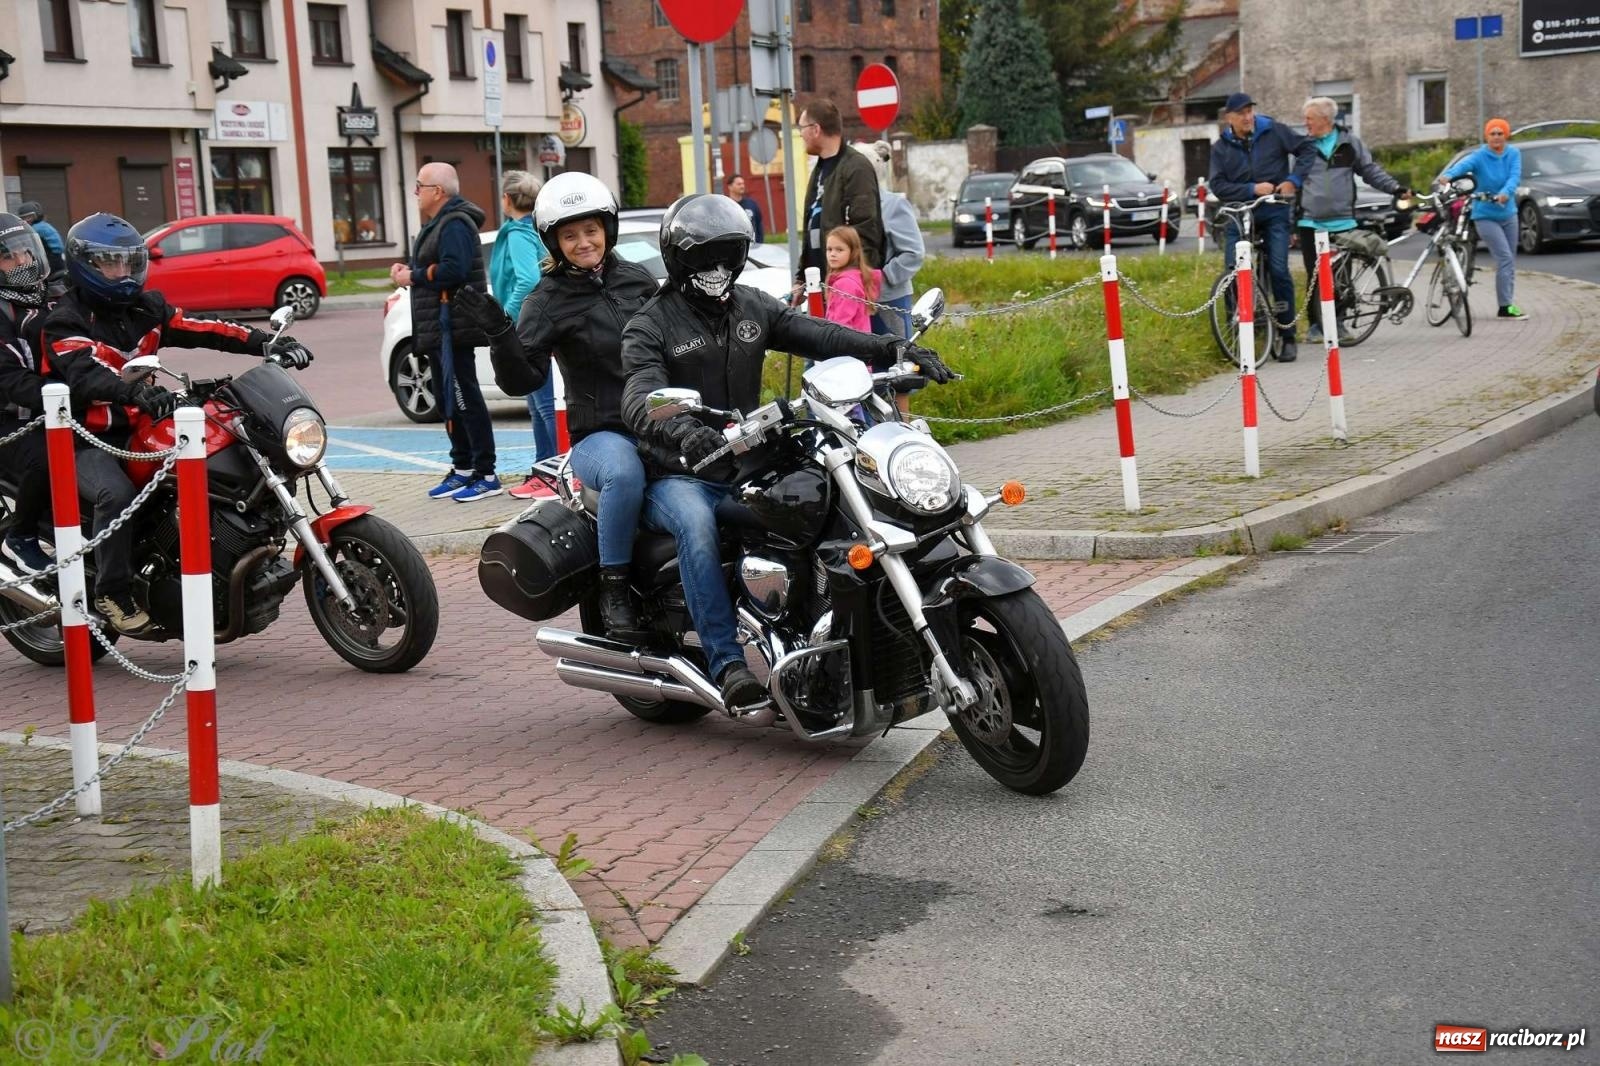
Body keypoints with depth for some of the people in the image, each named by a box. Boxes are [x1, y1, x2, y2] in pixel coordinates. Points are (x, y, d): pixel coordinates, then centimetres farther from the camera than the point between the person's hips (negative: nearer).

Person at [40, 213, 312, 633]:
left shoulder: (146, 308, 11)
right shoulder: (64, 321, -10)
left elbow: (204, 330, -2)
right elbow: (85, 373, -30)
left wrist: (267, 342, -18)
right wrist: (136, 393, -50)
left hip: (140, 430, 6)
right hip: (88, 441, -6)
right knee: (118, 495, -33)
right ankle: (112, 594, -19)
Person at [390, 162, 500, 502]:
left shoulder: (455, 225, -14)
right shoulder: (438, 224, 20)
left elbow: (453, 270, -26)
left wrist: (413, 276, -16)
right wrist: (408, 270, 6)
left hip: (454, 330, -11)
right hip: (439, 330, 11)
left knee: (465, 400, -11)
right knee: (449, 401, 15)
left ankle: (486, 475, -10)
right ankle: (463, 469, 23)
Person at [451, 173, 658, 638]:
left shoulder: (638, 279, 13)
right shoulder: (548, 301, 1)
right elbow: (522, 380, -10)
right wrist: (499, 332, -25)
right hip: (599, 433, -4)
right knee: (625, 474, -40)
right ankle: (613, 588, -23)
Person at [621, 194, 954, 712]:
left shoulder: (752, 307, 13)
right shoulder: (650, 327, -4)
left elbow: (818, 334, -2)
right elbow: (641, 398, -23)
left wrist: (896, 348, -19)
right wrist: (682, 431, -47)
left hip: (745, 468, 5)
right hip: (678, 478, -5)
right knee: (697, 525, -37)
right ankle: (727, 664, -39)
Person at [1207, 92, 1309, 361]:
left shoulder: (1274, 132, 2)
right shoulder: (1221, 148, 6)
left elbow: (1306, 149, 4)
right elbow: (1218, 186, -3)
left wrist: (1293, 180, -7)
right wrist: (1252, 189, -14)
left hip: (1275, 211, -2)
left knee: (1278, 270, -10)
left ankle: (1288, 337, -3)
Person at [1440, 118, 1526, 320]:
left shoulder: (1513, 153, -2)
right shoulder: (1479, 157, -13)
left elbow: (1515, 176, -19)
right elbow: (1463, 165, -33)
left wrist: (1506, 193, -40)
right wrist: (1448, 175, -56)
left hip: (1508, 214, 5)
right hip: (1485, 216, -5)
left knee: (1511, 261, 11)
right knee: (1505, 258, -15)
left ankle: (1507, 303, 21)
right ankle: (1505, 307, -12)